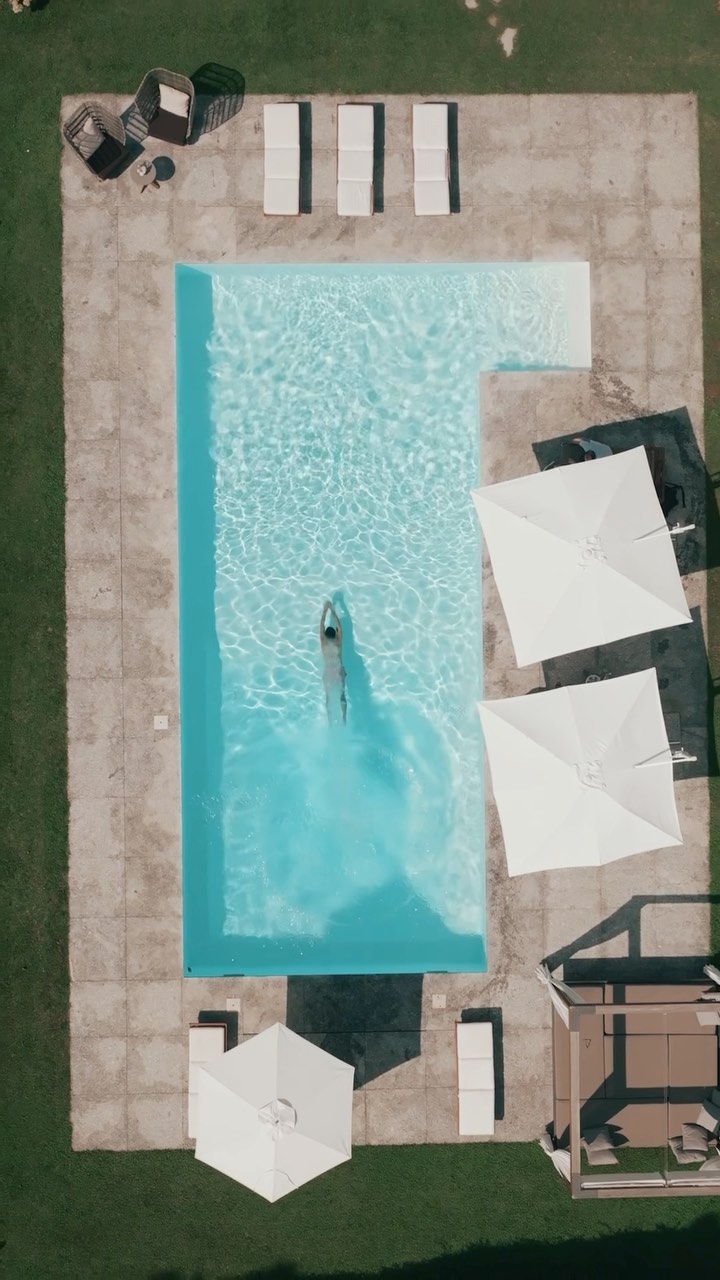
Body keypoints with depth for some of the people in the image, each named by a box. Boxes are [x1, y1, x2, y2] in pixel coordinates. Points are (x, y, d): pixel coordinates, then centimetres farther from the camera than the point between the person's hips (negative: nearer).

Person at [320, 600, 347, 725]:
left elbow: (321, 625, 1)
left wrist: (325, 610, 7)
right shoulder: (338, 642, -6)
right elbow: (339, 625, 1)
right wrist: (332, 610, 6)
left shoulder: (323, 642, -6)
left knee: (329, 697, 11)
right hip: (339, 672, 0)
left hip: (327, 674, 0)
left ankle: (330, 722, 11)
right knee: (341, 695, 9)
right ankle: (344, 720, 1)